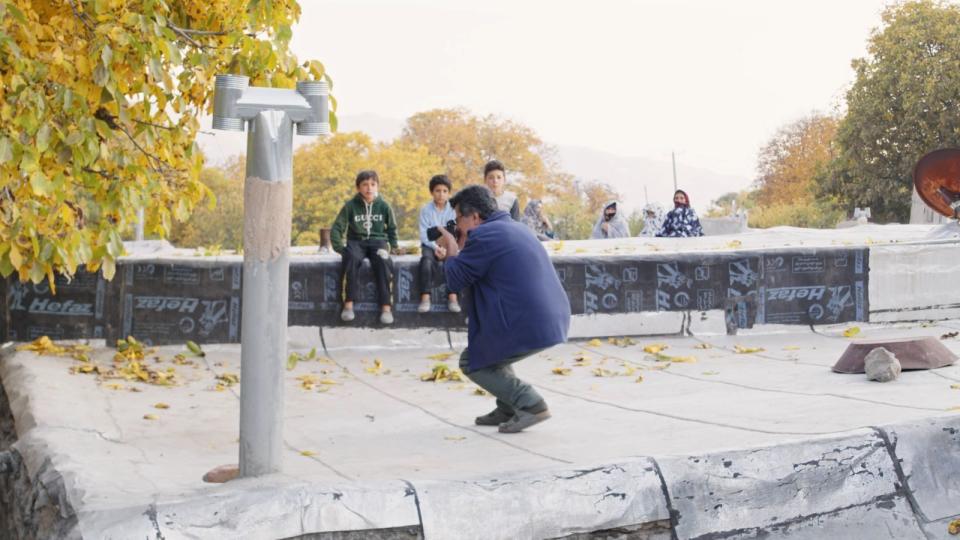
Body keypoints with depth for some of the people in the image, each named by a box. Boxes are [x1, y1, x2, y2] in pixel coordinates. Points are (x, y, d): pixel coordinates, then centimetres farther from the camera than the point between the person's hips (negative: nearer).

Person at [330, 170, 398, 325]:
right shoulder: (350, 206, 1)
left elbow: (392, 228, 19)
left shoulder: (383, 206, 5)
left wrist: (394, 246, 8)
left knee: (382, 260, -34)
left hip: (378, 241, 0)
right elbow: (336, 228, 3)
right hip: (356, 241, 0)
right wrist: (339, 247, -9)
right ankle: (349, 303, -34)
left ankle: (385, 306, -34)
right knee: (351, 258, -36)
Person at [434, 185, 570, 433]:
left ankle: (531, 405, -1)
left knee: (471, 362, 11)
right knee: (487, 347, 31)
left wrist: (452, 252, 13)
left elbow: (455, 281, -4)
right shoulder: (515, 227, 18)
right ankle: (507, 408, 25)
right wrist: (455, 254, 21)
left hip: (529, 326, -10)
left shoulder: (483, 236, -12)